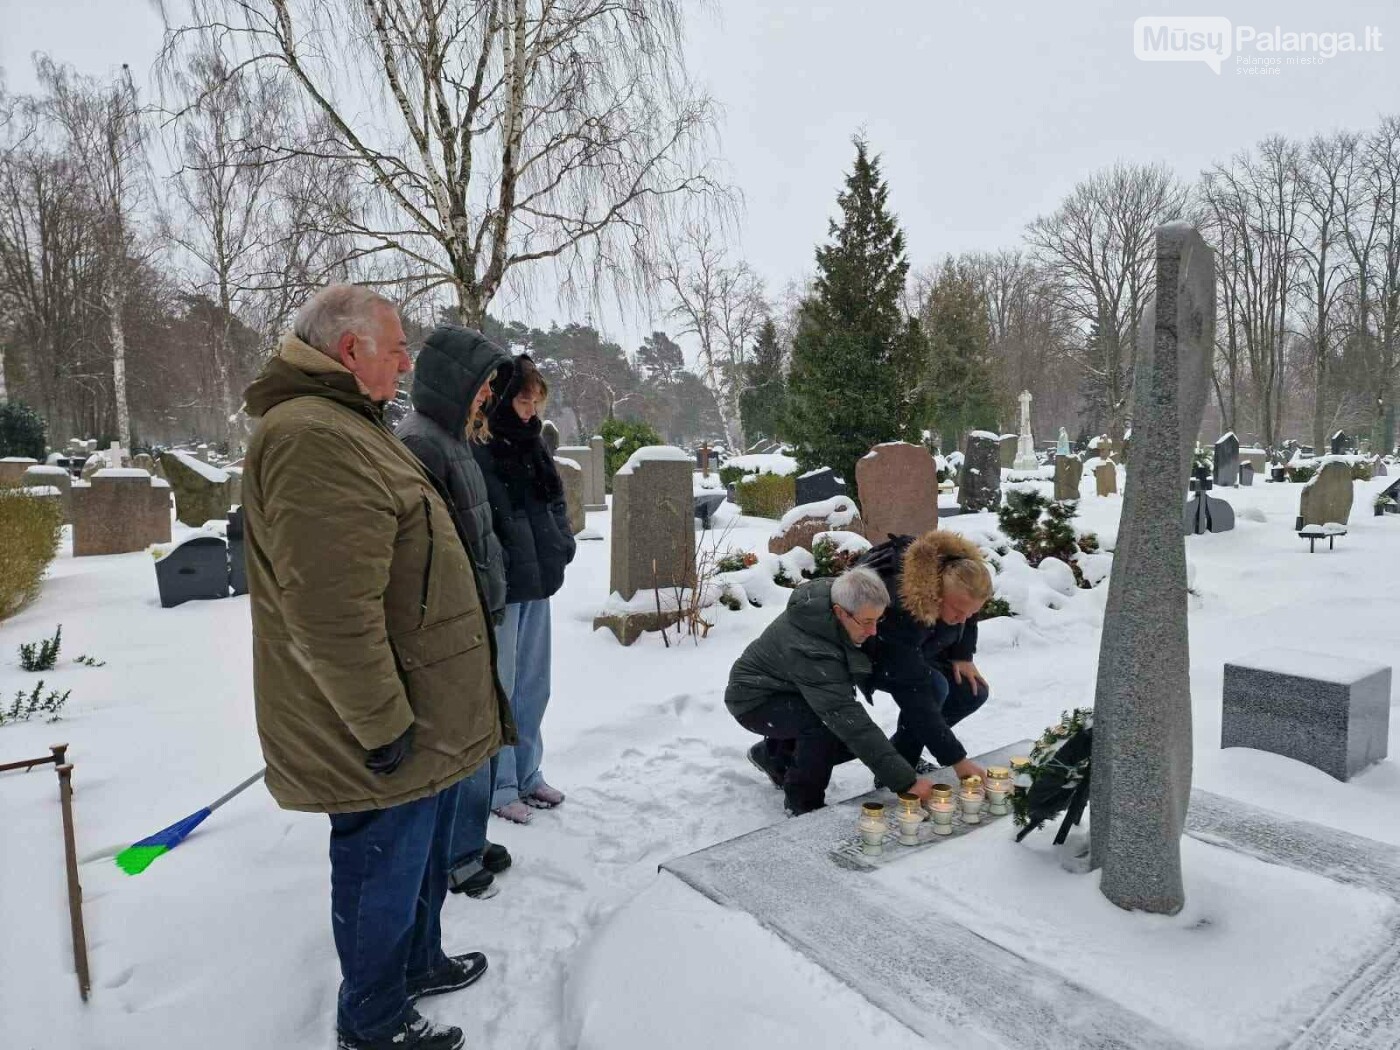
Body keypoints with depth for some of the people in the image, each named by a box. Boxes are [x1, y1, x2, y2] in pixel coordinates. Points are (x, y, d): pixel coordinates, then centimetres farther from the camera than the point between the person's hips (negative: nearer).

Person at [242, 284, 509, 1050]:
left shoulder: (342, 426, 13)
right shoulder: (313, 439, -24)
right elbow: (331, 613, -29)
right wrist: (383, 724, -21)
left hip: (420, 715, 10)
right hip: (388, 731, -10)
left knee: (422, 853, 26)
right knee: (385, 872, 10)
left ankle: (418, 963, 47)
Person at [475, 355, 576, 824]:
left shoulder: (532, 445, 11)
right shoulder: (477, 449, -14)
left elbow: (557, 504, 17)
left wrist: (560, 546, 3)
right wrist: (502, 567, -17)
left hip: (537, 582, 8)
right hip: (498, 589, -8)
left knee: (533, 687, 16)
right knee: (500, 688, 3)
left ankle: (527, 774, 31)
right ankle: (500, 787, 18)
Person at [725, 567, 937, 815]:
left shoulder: (831, 592, -18)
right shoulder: (811, 653, -40)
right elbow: (851, 722, -41)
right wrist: (907, 781, -40)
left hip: (785, 688, 9)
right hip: (754, 700, -9)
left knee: (852, 738, -1)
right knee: (828, 727, -33)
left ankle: (774, 755, 21)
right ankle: (803, 804, -8)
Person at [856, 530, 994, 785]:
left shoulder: (959, 577, -26)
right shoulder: (898, 612, -44)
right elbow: (915, 697, -40)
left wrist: (963, 655, -5)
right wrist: (956, 759, -37)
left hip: (916, 651, 7)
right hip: (873, 656, -7)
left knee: (974, 692, -7)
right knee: (934, 687, -30)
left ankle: (904, 756, 9)